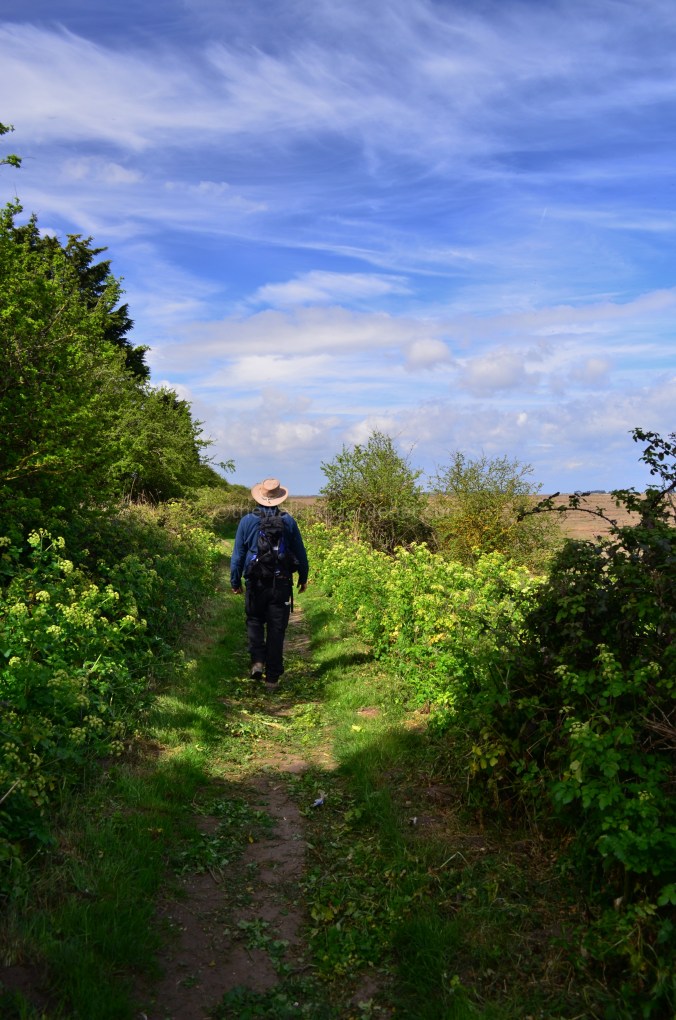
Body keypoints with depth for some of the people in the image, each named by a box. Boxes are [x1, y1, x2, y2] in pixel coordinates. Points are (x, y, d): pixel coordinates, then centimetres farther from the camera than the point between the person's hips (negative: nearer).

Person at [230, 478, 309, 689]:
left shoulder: (247, 521, -2)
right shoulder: (288, 521, 0)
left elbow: (237, 554, 1)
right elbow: (300, 553, 6)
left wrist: (235, 582, 11)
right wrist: (303, 578, 20)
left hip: (256, 583, 0)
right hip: (281, 583, 0)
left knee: (254, 621, 19)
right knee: (276, 629, 6)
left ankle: (257, 661, -1)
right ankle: (272, 677, 10)